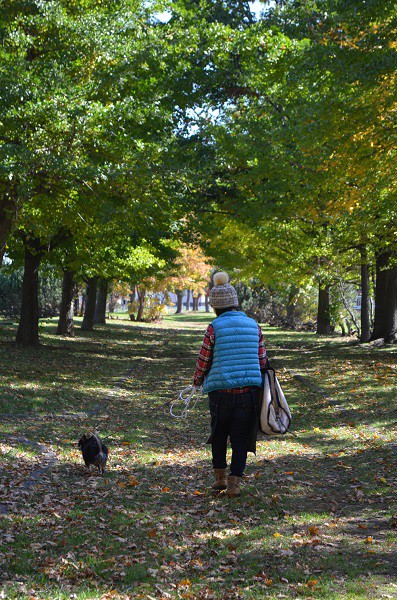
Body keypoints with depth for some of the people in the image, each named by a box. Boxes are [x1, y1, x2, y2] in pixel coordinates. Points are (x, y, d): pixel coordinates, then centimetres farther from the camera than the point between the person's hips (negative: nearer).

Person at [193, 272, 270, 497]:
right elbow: (262, 360, 8)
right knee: (241, 437, 9)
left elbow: (204, 360, 1)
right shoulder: (254, 326, 4)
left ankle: (220, 476, 24)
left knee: (219, 432, 20)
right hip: (249, 391, 2)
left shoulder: (214, 327, -6)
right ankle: (234, 483, 7)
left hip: (221, 391, -1)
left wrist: (198, 380, 20)